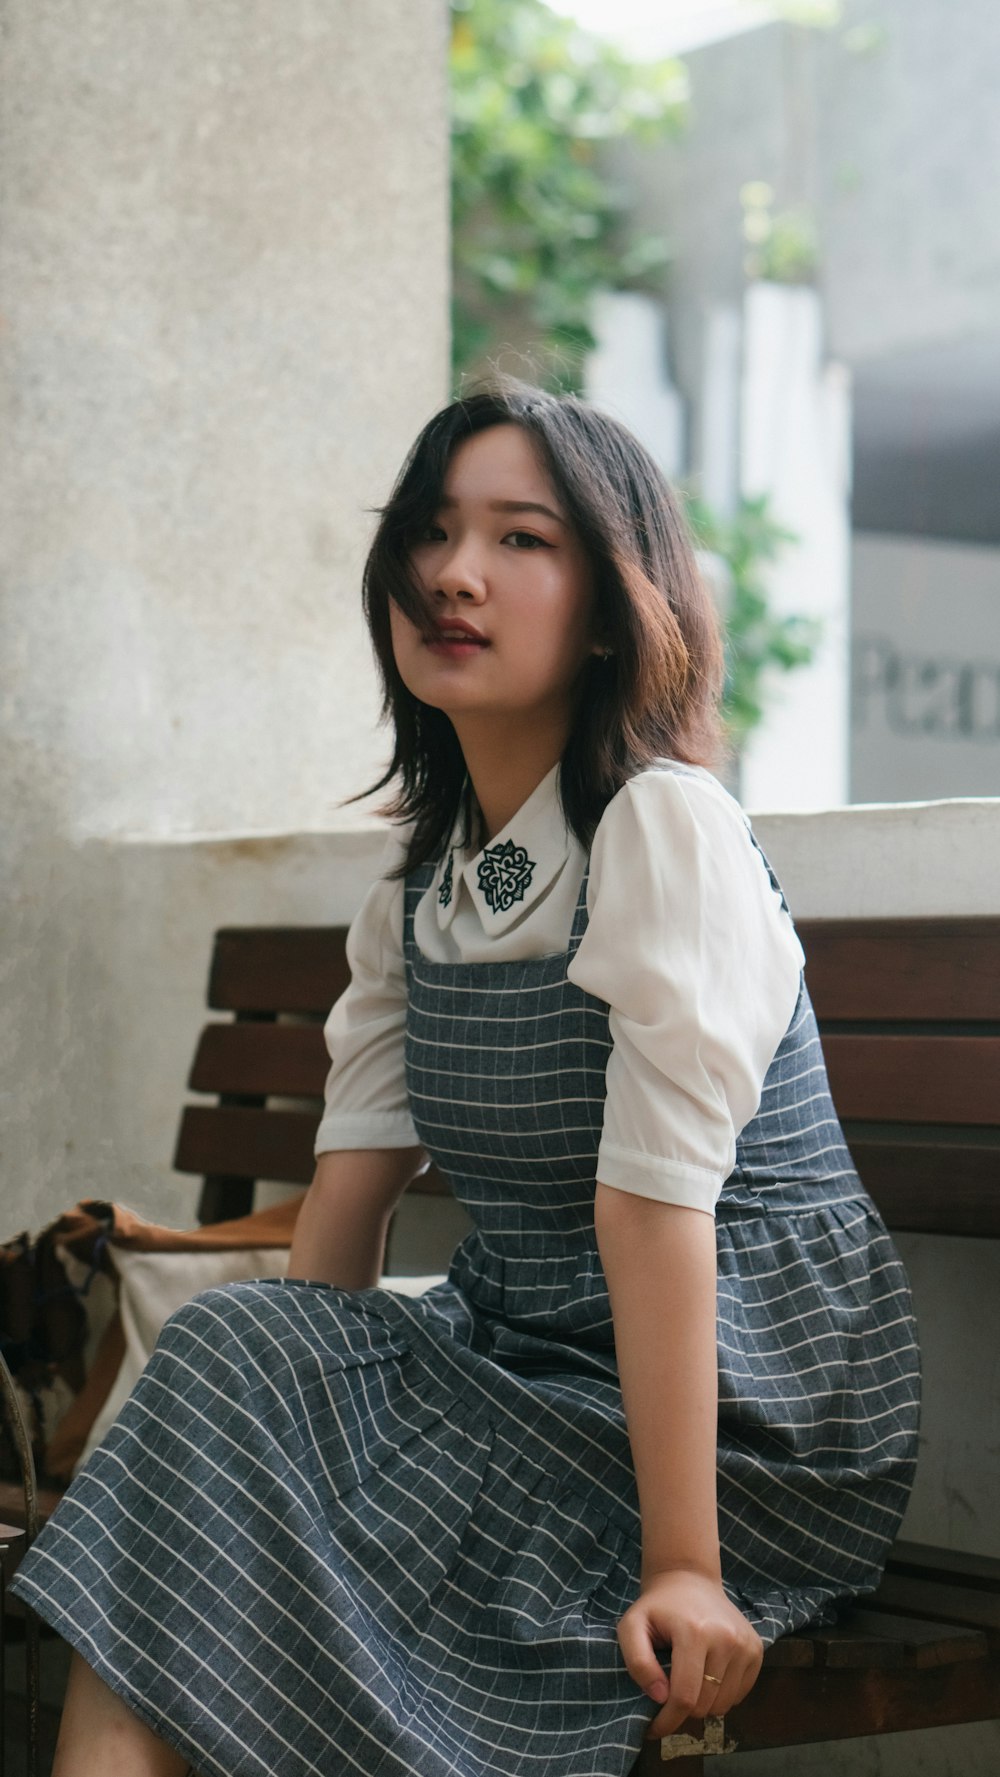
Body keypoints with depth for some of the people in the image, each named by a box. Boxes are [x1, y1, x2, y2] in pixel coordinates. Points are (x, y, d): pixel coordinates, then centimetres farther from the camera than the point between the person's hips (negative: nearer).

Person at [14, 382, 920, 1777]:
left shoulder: (664, 828, -14)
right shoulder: (425, 867, 10)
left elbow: (655, 1200, -22)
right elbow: (357, 1166, 5)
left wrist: (680, 1565, -23)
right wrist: (275, 1389, -6)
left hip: (736, 1401, -6)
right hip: (530, 1372, 6)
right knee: (235, 1353, -18)